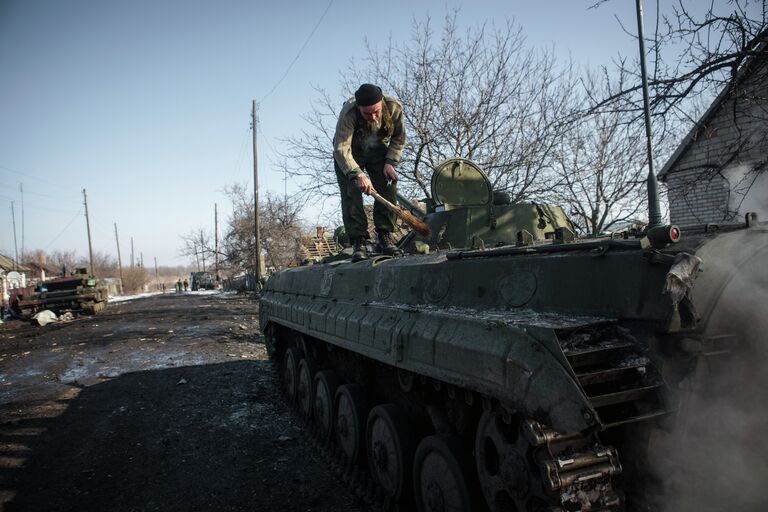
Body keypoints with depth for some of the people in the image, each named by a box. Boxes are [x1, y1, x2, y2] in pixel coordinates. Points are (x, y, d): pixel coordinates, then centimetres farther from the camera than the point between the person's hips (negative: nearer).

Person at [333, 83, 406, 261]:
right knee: (351, 195, -16)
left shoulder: (394, 108, -26)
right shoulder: (348, 114, -37)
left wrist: (390, 162, -18)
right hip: (350, 154, -3)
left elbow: (398, 138, -7)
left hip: (378, 150, 3)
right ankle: (359, 241, -14)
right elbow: (341, 150, -43)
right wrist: (357, 174, -57)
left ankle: (385, 236, -4)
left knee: (388, 189, -10)